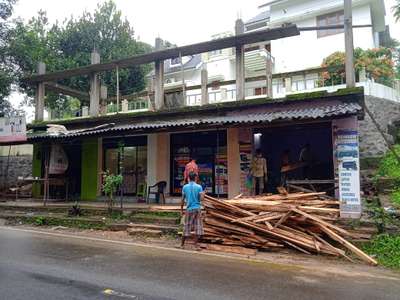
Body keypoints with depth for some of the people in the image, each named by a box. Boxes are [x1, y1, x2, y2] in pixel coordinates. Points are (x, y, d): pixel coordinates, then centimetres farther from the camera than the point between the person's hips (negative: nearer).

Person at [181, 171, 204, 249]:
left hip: (189, 209, 2)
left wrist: (181, 210, 12)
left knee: (187, 227, 11)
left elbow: (183, 199, 4)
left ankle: (182, 244, 19)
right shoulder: (199, 187, -3)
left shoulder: (185, 187, 2)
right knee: (198, 227, 3)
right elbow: (201, 198, -10)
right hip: (197, 208, -2)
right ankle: (195, 245, 1)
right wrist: (203, 194, 12)